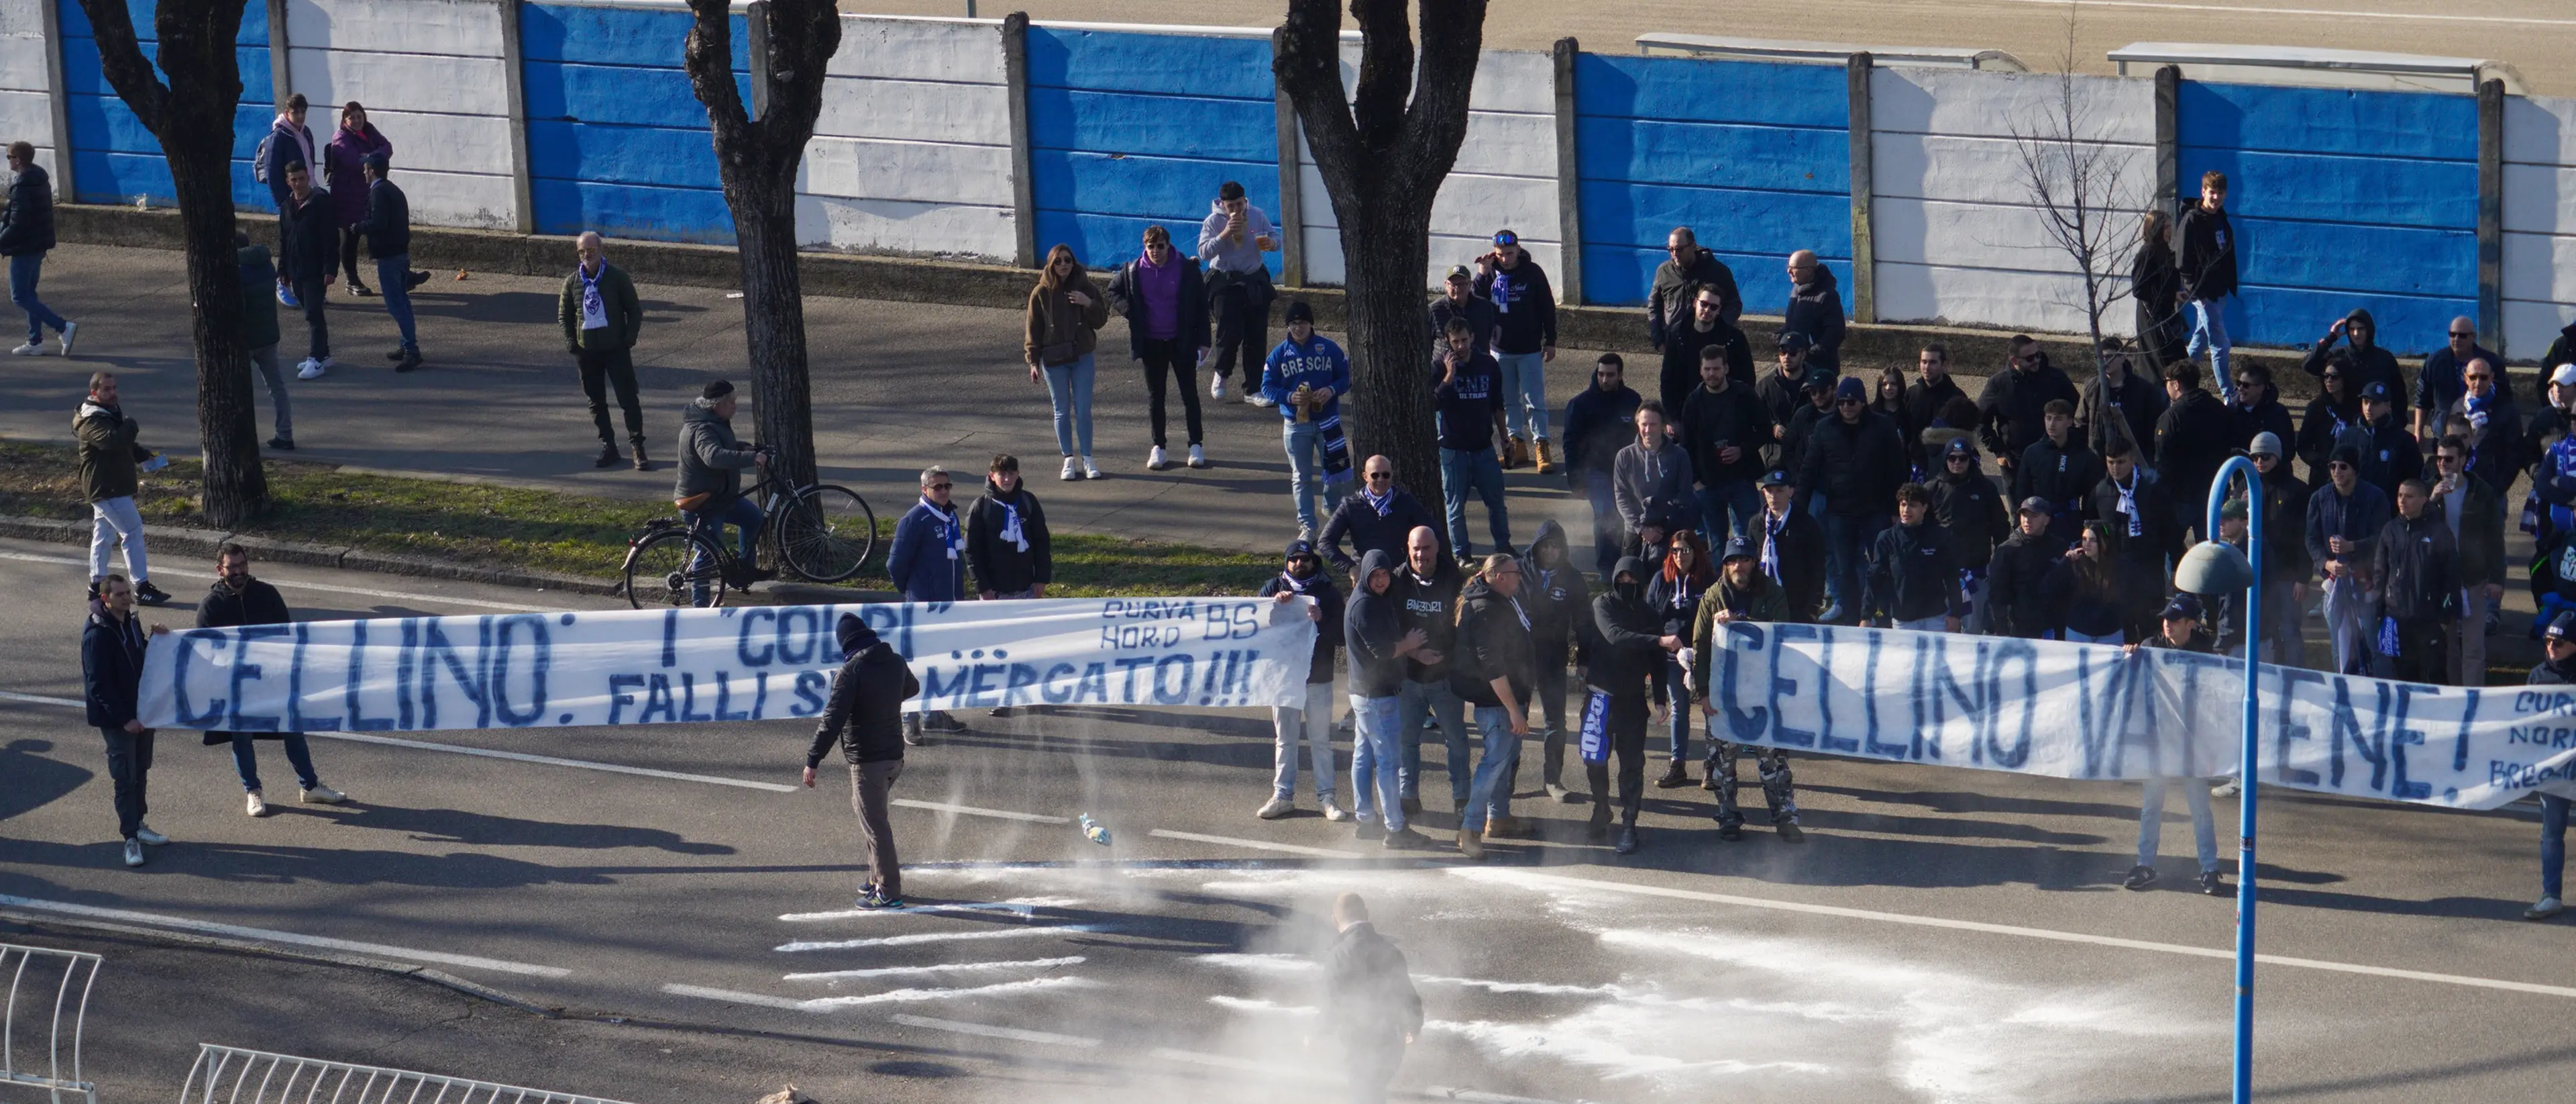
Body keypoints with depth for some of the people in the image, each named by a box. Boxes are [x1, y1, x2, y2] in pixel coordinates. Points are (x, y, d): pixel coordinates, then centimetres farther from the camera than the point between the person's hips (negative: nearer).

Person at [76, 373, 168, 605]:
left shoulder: (112, 413, 14)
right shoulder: (91, 421, -18)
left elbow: (125, 446, 26)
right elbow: (112, 440, -36)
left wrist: (145, 456, 9)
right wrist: (132, 426, -17)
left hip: (113, 486, 11)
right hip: (105, 488, -11)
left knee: (104, 534, 17)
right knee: (133, 531, -12)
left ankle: (97, 584, 26)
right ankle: (142, 587, -11)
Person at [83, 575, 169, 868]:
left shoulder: (132, 623, 7)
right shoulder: (97, 634, -18)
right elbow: (98, 684, -20)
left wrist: (157, 640, -2)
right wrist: (124, 719, -21)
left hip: (140, 712, 8)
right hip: (115, 718, -8)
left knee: (140, 771, 16)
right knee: (125, 777, -5)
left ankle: (137, 825, 30)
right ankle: (131, 838, -1)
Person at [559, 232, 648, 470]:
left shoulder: (617, 277, -4)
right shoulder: (572, 281, 4)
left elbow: (634, 310, 1)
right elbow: (564, 316, 13)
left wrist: (629, 339, -9)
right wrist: (571, 344, 1)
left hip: (616, 348, -3)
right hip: (587, 351, 3)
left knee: (628, 398, -5)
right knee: (596, 401, 8)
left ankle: (638, 448, -1)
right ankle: (608, 447, 18)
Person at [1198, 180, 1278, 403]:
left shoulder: (1257, 216, 1)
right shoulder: (1214, 221, -8)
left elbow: (1275, 238, 10)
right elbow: (1204, 252, -18)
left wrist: (1271, 244, -14)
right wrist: (1225, 234, -29)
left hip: (1255, 282, 4)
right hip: (1225, 282, -4)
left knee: (1256, 337, 3)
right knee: (1230, 333, -12)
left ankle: (1253, 390, 11)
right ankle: (1220, 373, 19)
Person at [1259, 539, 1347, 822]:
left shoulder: (1328, 592, 2)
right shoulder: (1274, 589, 5)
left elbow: (1341, 637, -3)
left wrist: (1322, 620, -22)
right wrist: (1275, 604, -23)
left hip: (1318, 679, -1)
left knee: (1321, 741, 3)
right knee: (1285, 740, 8)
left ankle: (1326, 797, 9)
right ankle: (1283, 796, 14)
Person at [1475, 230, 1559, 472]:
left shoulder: (1532, 272, -7)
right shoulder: (1491, 272, 0)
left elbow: (1547, 307, -2)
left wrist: (1550, 341, -3)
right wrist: (1482, 275, -17)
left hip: (1529, 350, -3)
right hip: (1500, 349, 3)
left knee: (1534, 401, -3)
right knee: (1508, 401, 9)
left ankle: (1541, 448, -1)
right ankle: (1517, 445, 17)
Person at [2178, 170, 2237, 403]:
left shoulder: (2221, 219, 10)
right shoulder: (2192, 220, -13)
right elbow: (2184, 260, -14)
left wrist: (2230, 285, 13)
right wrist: (2194, 290, -17)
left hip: (2219, 291, 8)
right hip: (2202, 292, -8)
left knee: (2200, 341, 16)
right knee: (2219, 343, -9)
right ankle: (2229, 396, -7)